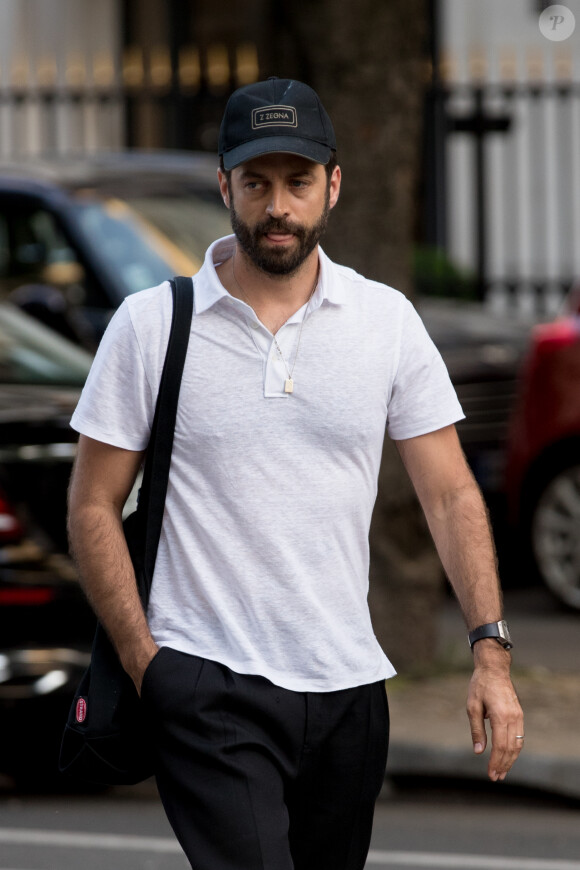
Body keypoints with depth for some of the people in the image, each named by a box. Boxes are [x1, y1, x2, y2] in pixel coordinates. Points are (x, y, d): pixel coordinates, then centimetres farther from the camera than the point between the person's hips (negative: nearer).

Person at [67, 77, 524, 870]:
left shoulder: (389, 321, 5)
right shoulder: (150, 324, -1)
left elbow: (451, 496, 5)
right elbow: (94, 507, 2)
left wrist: (491, 653, -6)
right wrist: (145, 663, -6)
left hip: (350, 687, 4)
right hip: (209, 688, -3)